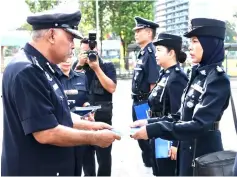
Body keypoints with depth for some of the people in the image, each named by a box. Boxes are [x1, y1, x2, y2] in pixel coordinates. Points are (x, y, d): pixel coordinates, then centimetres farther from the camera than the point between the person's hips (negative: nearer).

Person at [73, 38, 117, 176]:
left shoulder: (107, 66, -1)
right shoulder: (78, 65, 7)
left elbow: (111, 88, -13)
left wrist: (96, 68, -16)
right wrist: (79, 65, -11)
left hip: (103, 117, -3)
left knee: (103, 154, 4)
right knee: (85, 153, 14)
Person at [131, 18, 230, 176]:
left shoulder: (218, 79, -18)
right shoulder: (199, 74, 8)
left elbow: (199, 125, -27)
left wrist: (153, 130, -28)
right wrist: (150, 122, -2)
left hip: (204, 153, -8)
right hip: (188, 149, 8)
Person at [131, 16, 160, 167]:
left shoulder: (151, 53, -18)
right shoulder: (142, 53, 12)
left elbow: (153, 84, -22)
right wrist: (137, 103, 19)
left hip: (146, 104, -10)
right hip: (138, 103, 10)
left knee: (146, 136, 1)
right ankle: (147, 162, 32)